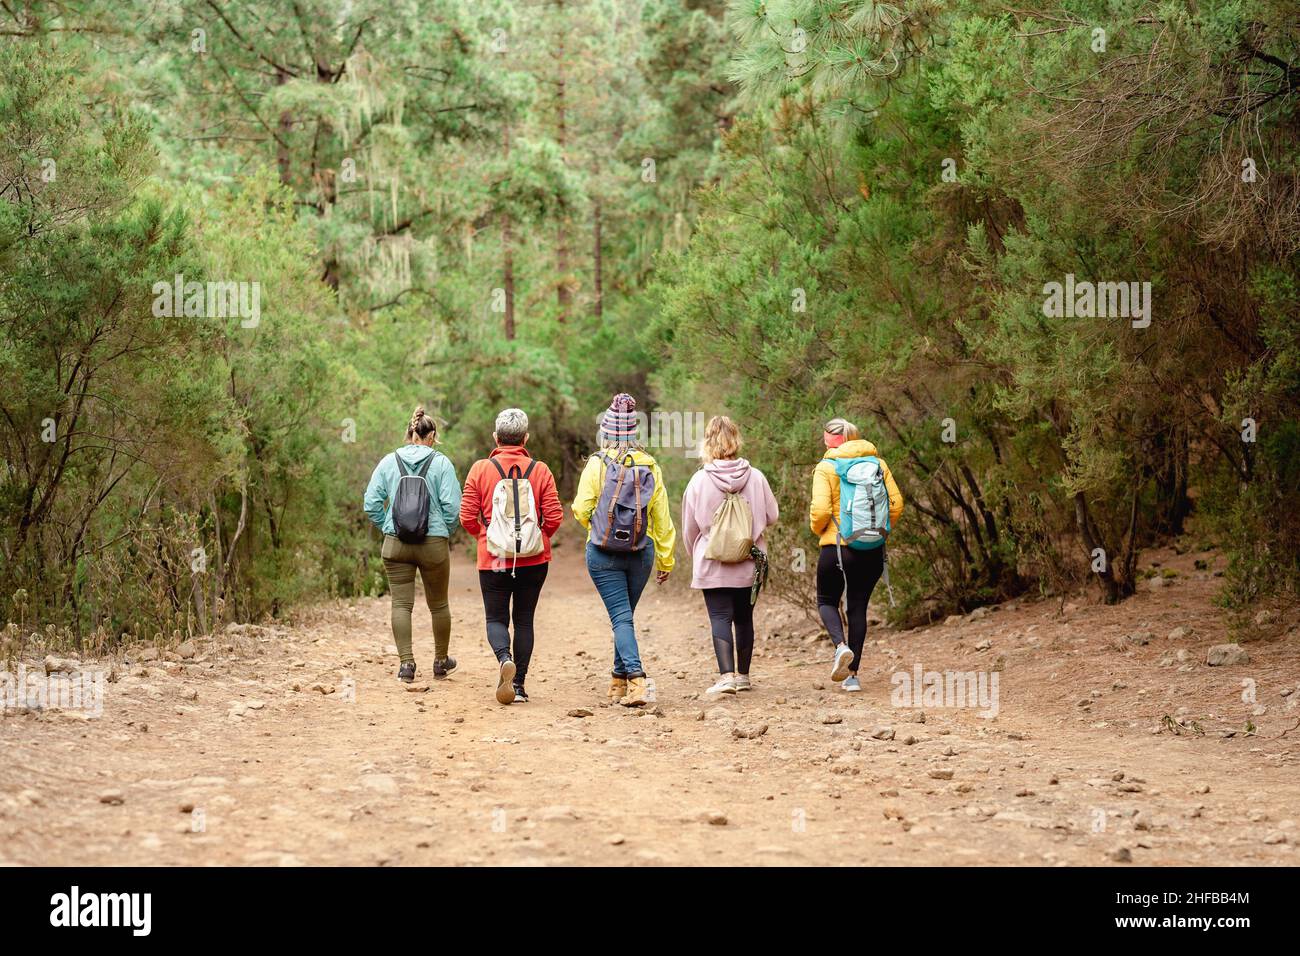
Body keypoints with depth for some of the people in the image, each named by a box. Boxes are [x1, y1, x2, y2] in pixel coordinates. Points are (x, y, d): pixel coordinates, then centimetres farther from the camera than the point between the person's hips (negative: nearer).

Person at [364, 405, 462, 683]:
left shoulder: (388, 462, 1)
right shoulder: (441, 463, -5)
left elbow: (372, 503, 0)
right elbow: (452, 505, -9)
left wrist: (388, 528, 12)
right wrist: (445, 531, 7)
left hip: (395, 545, 1)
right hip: (434, 545, -1)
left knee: (401, 604, 5)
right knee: (438, 605, 15)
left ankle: (406, 662, -4)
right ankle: (441, 660, 27)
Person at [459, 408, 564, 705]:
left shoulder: (480, 469, -5)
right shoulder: (540, 471, -3)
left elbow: (467, 517, -4)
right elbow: (554, 517, -5)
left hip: (493, 558, -1)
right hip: (535, 559, 1)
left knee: (496, 618, 10)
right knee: (524, 619, 12)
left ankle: (504, 658, -21)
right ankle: (518, 685, 10)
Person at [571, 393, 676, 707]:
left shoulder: (598, 463, -10)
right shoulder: (650, 466, -1)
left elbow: (582, 510, -8)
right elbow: (662, 519, 3)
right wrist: (666, 560, 12)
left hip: (604, 552, -3)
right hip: (642, 552, 3)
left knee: (621, 617, -3)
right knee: (625, 614, 19)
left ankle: (636, 680, -20)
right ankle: (619, 679, 27)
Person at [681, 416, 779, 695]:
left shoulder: (700, 480, -8)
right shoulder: (755, 477, -5)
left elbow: (689, 528, 1)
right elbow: (772, 516, 4)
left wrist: (696, 557, 18)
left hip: (712, 566, -2)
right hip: (749, 566, 2)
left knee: (720, 618, -3)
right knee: (744, 618, 15)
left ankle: (726, 675, -17)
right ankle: (743, 675, 25)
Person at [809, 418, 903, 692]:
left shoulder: (826, 467, -7)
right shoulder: (877, 463, 5)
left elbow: (820, 509, -16)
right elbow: (896, 502, 1)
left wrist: (817, 529, 4)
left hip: (837, 546, -4)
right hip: (873, 548, 4)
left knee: (826, 600, 16)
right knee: (858, 607, 11)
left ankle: (841, 645, -13)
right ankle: (852, 674, 9)